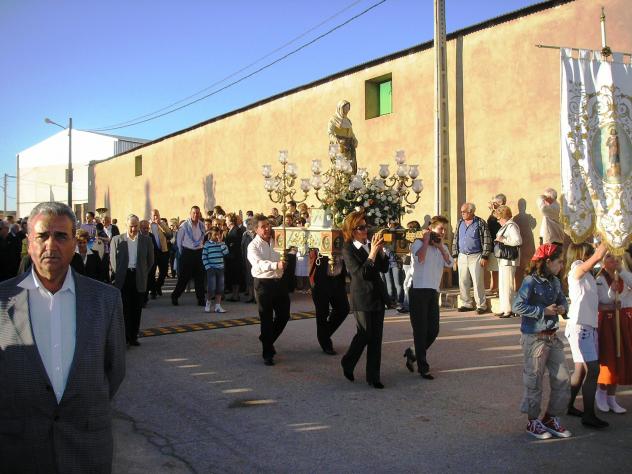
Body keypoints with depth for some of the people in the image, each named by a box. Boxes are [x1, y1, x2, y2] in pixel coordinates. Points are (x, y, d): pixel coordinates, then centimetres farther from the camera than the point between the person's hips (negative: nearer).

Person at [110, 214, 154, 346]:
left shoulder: (146, 240, 7)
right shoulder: (117, 240, 6)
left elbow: (150, 261, 13)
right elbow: (113, 260, 8)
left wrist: (143, 274, 7)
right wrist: (117, 275, 2)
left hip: (139, 280, 1)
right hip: (123, 279, -1)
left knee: (136, 310, 5)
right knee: (124, 309, -3)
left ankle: (133, 337, 15)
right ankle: (124, 337, 2)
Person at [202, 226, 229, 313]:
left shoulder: (221, 243, 7)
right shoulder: (207, 244, -2)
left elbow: (226, 252, -9)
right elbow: (204, 257, -2)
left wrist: (221, 242, -11)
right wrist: (208, 267, -10)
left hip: (220, 268, 4)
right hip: (211, 269, -4)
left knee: (220, 288, 6)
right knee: (211, 288, -7)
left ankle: (218, 306, 14)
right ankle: (208, 303, 15)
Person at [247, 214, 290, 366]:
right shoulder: (253, 246, -10)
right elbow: (259, 263, -27)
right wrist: (276, 265, -44)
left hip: (279, 282, 6)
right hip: (264, 284, -6)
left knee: (284, 315, 11)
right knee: (266, 319, 1)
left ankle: (267, 339, 36)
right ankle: (267, 353, 11)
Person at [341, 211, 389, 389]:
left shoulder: (371, 244, 5)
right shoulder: (348, 249, -11)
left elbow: (384, 269, 4)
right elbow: (362, 273, -20)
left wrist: (380, 250, -9)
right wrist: (373, 252, -23)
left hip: (378, 296, 6)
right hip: (363, 298, -6)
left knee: (376, 337, 8)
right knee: (364, 334, 2)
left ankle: (373, 377, 18)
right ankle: (347, 363, 26)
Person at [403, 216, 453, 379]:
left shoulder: (443, 247, 17)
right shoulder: (419, 243, -2)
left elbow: (449, 263, -1)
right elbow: (420, 258, -23)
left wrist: (440, 246, -7)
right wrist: (426, 241, -12)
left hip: (433, 291, 6)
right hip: (418, 290, -6)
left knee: (433, 330, 5)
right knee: (421, 330, -2)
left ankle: (413, 353, 28)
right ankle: (423, 367, 6)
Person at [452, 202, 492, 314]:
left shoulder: (480, 223, -4)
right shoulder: (460, 223, 12)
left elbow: (486, 241, -6)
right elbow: (455, 240, 16)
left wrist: (484, 257, -10)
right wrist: (455, 256, 11)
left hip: (475, 257, -5)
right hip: (462, 256, 5)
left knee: (478, 282, -5)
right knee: (463, 282, 6)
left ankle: (481, 305, 2)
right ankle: (467, 304, 16)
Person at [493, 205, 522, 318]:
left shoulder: (511, 226, -13)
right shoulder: (505, 226, 16)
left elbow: (518, 241, -23)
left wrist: (503, 240, -20)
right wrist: (498, 240, 11)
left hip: (509, 261, -11)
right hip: (503, 260, 11)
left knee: (507, 285, -8)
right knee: (502, 285, 14)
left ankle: (508, 309, -5)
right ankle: (504, 308, 21)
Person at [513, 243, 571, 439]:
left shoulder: (555, 282, 8)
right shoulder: (530, 281, -14)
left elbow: (562, 299, 22)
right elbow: (517, 306, -20)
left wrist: (563, 308, -1)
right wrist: (543, 311, -20)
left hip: (553, 337, 7)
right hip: (535, 338, -7)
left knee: (562, 380, 8)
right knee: (534, 381, 4)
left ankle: (551, 419, 24)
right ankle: (533, 422, 19)